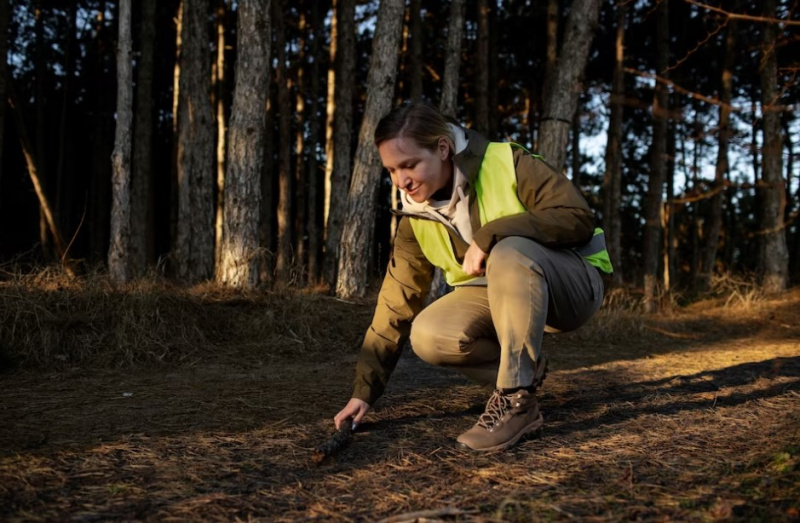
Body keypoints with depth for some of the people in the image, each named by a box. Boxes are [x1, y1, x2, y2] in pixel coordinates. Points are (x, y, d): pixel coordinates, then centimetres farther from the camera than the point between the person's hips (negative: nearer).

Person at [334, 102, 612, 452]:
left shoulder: (507, 163, -20)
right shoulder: (416, 221, -5)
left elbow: (578, 217, -27)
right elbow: (395, 304, -3)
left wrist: (490, 235, -34)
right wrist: (364, 391, -5)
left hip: (574, 282, -5)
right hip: (499, 295, 5)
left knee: (508, 253, -37)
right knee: (428, 336, -21)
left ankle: (518, 400, -26)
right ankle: (525, 368, 2)